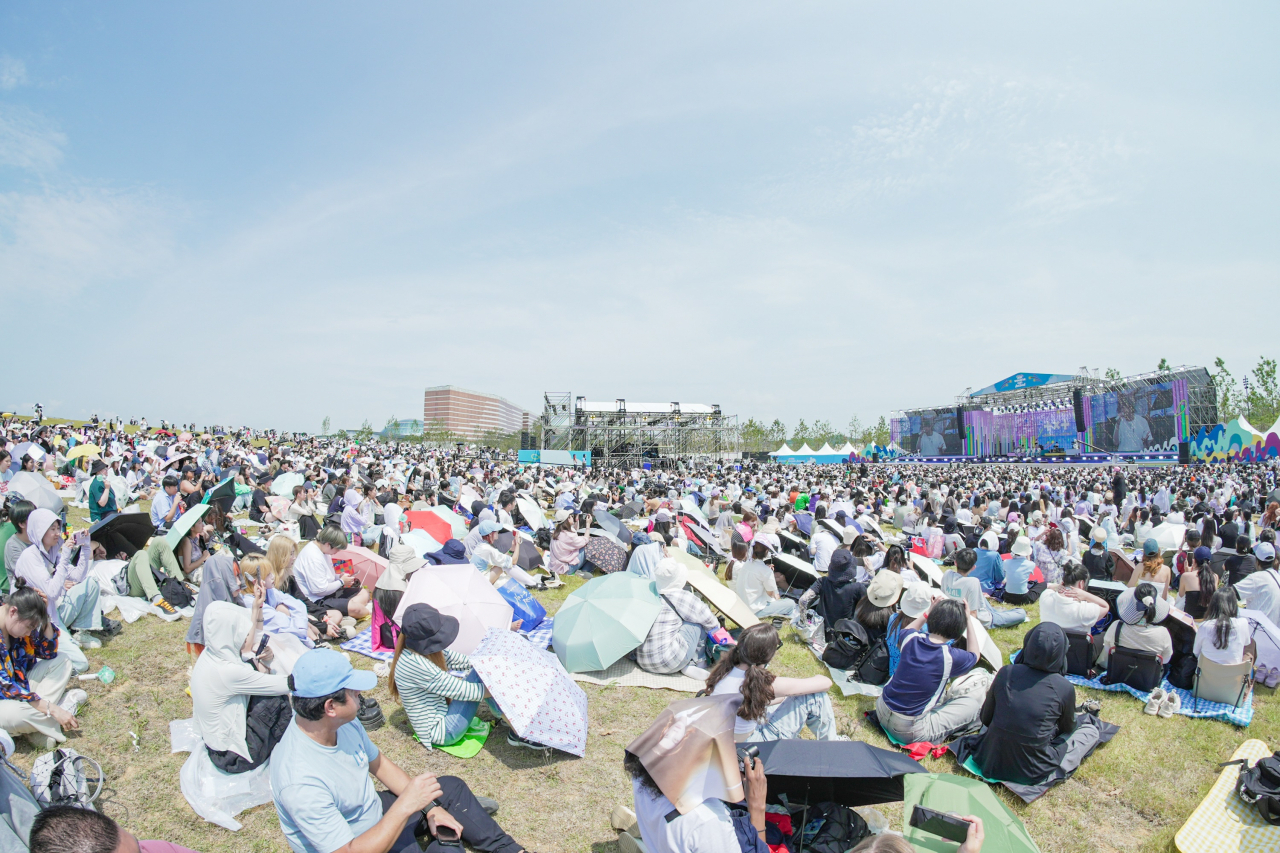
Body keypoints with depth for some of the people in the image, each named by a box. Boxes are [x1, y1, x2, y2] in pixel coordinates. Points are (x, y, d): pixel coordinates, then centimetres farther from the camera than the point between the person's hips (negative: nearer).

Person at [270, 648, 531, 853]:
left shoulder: (343, 722, -13)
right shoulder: (301, 782, -37)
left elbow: (378, 764, 4)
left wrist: (429, 806, 0)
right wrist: (405, 805, -34)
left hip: (373, 813, 8)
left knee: (452, 787, 12)